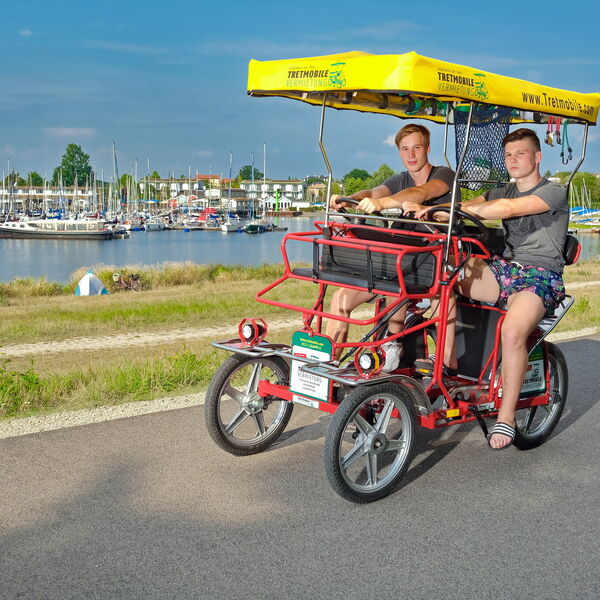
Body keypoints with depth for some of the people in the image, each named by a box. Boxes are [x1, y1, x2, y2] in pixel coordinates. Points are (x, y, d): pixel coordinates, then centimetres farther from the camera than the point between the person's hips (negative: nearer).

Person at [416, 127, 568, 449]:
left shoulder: (554, 192, -4)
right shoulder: (503, 192, 19)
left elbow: (509, 208, -22)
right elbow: (473, 207, 1)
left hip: (540, 277, -6)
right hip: (503, 268, 6)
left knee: (512, 331, -34)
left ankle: (506, 416, -20)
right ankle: (448, 360, -13)